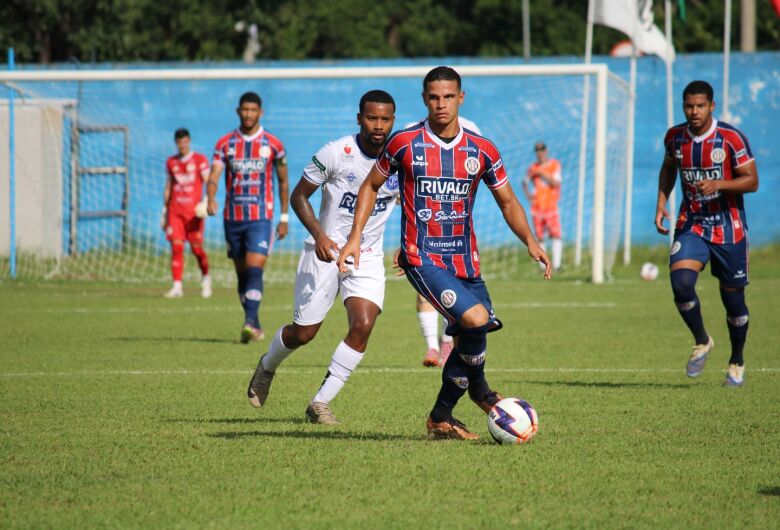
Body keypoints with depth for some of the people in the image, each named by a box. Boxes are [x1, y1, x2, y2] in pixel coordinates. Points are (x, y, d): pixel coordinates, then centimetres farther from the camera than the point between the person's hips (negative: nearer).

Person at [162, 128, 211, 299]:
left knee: (196, 247, -1)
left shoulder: (200, 160, 2)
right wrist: (164, 211, 16)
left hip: (194, 210, -3)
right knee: (176, 246, -9)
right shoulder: (171, 162, 13)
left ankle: (206, 278, 25)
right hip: (175, 210, 3)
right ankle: (177, 286, -11)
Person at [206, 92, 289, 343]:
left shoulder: (273, 144, 1)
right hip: (232, 218, 3)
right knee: (242, 273, 9)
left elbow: (283, 181, 10)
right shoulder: (225, 144, 4)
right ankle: (254, 326, 21)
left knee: (254, 269, -18)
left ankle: (250, 323, -26)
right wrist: (211, 199, -26)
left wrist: (284, 218, 9)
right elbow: (214, 176, -5)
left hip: (260, 218, -3)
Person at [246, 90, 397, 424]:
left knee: (363, 326, -19)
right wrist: (319, 234, -22)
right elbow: (298, 196, -7)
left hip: (368, 257, 2)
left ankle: (321, 404, -6)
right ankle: (266, 368, 40)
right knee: (303, 333, 5)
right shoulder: (336, 153, -16)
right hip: (326, 251, -2)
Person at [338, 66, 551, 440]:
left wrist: (530, 242, -5)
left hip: (465, 260, 5)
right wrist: (355, 236, 0)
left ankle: (442, 418, 21)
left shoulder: (481, 150, 3)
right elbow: (371, 186, 9)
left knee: (470, 339, 2)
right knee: (476, 320, -22)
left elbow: (508, 202, 11)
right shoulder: (404, 143, -4)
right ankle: (478, 388, 5)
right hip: (421, 256, -5)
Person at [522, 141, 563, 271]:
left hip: (551, 206, -3)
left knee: (555, 235, -15)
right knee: (540, 238, 2)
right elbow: (525, 182, 22)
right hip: (537, 207, 3)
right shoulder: (532, 168, 8)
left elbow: (555, 183, -10)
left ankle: (556, 264, -15)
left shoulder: (554, 165, 0)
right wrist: (527, 194, 5)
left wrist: (543, 174, -16)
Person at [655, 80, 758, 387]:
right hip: (691, 224, 2)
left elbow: (752, 181, -12)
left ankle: (737, 362, 29)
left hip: (728, 228, -2)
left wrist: (717, 184, -27)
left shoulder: (731, 139, -13)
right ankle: (702, 343, 6)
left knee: (733, 298, 5)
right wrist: (662, 202, 5)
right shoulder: (675, 137, -1)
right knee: (681, 284, -20)